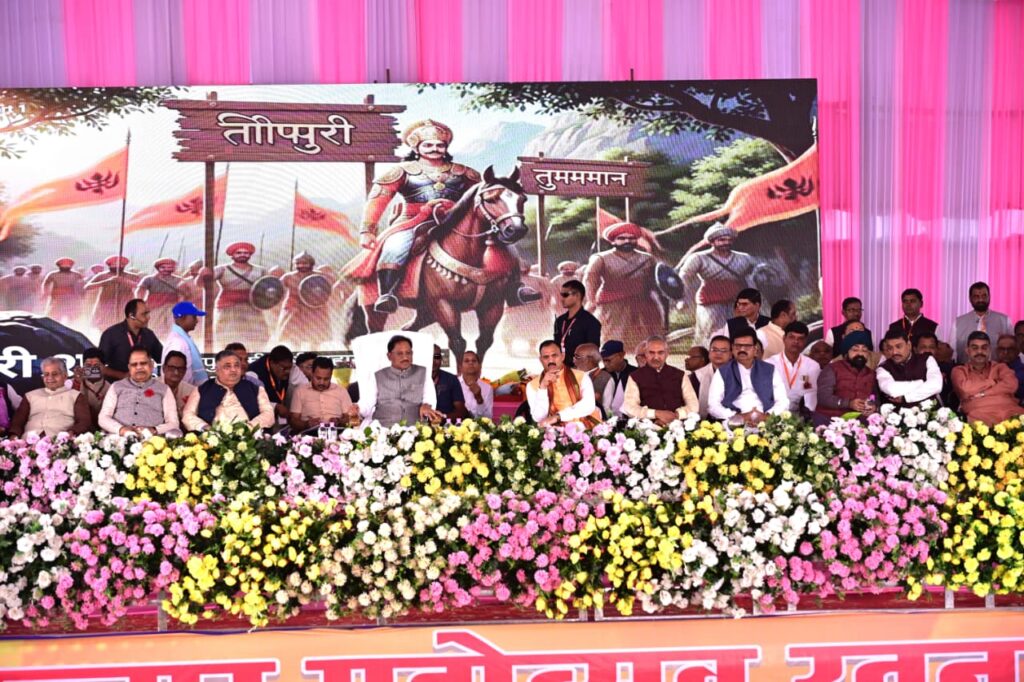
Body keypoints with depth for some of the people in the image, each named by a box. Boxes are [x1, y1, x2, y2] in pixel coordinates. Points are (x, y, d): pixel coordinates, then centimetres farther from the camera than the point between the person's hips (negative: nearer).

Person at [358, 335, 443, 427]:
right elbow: (366, 405, 6)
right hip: (383, 430, 0)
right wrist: (356, 410, -17)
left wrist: (426, 406, -17)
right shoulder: (377, 377, 17)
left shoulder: (423, 373, 19)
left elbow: (430, 399, 7)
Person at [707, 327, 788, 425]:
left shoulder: (770, 371, 15)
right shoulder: (722, 373, 10)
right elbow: (713, 405, 1)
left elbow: (783, 402, 10)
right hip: (734, 425, -1)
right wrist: (738, 417, -15)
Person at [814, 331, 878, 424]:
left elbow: (877, 399, 14)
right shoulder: (832, 369, 2)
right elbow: (823, 397, -10)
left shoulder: (872, 374, 19)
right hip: (829, 419, -4)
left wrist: (874, 407, -9)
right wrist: (849, 403, -22)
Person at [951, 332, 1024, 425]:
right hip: (980, 414, -2)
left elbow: (1011, 385, 2)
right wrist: (993, 381, 8)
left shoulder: (1000, 367, 24)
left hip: (1010, 411, 2)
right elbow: (966, 389, -4)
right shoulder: (959, 370, 17)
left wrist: (982, 394, -3)